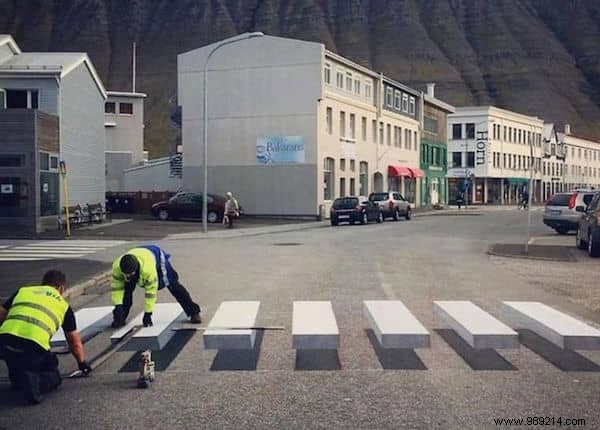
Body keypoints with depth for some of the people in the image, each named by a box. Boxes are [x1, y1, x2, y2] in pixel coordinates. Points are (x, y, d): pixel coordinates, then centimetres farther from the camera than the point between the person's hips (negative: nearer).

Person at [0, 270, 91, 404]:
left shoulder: (22, 291, 27)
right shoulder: (63, 304, 23)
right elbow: (75, 342, 31)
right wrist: (82, 363, 47)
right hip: (35, 347, -3)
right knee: (53, 377, 19)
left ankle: (16, 378, 29)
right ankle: (32, 380, -10)